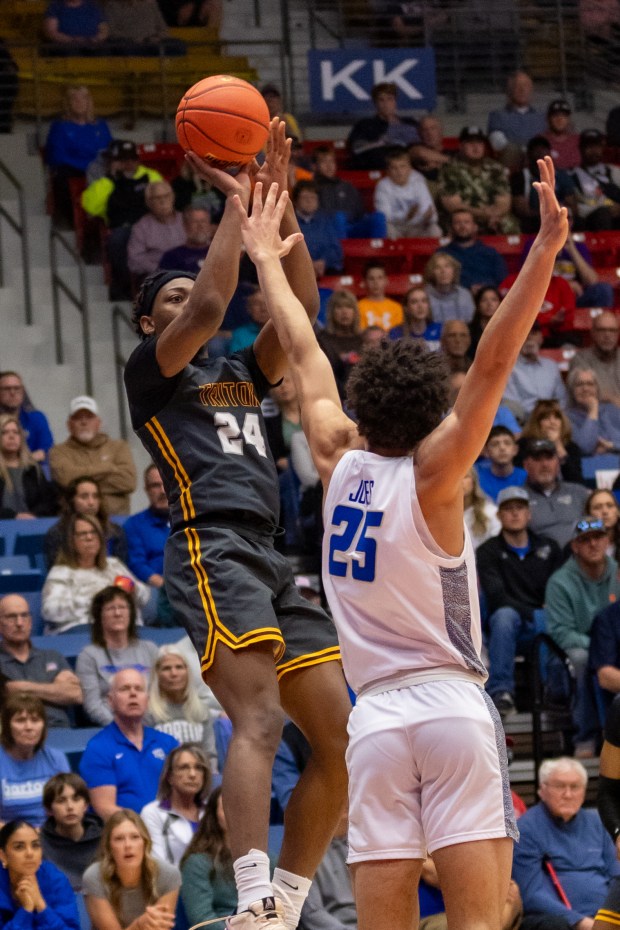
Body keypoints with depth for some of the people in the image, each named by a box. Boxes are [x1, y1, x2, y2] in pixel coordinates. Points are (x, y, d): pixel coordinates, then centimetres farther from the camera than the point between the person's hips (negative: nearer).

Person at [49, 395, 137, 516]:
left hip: (115, 513, 2)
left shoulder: (118, 447, 19)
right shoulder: (60, 451, 15)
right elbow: (66, 476, -7)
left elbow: (128, 480, 2)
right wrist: (110, 468, 1)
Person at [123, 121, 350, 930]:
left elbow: (301, 304, 16)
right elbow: (210, 302, -9)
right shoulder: (151, 372, 9)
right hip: (212, 549, -8)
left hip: (271, 558, 8)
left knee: (342, 739, 1)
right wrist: (236, 202, -1)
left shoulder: (241, 376, 27)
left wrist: (280, 195, 11)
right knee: (260, 719, -25)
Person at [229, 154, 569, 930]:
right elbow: (494, 361, -14)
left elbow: (304, 354, 20)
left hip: (377, 715, 4)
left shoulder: (338, 466, 7)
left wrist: (269, 260, 32)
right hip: (452, 705, -4)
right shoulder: (430, 475, -4)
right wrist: (546, 248, -20)